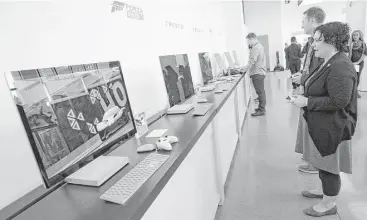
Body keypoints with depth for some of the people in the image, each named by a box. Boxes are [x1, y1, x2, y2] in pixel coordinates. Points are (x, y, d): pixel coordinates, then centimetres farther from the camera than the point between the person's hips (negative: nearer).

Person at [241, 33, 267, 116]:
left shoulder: (255, 47, -16)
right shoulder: (259, 46, 17)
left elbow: (252, 61, -21)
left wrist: (245, 69, -10)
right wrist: (246, 67, 14)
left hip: (257, 73, -11)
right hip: (260, 72, 11)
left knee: (260, 92, -6)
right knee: (261, 91, 17)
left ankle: (261, 110, -1)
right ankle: (261, 107, 28)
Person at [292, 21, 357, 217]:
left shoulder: (340, 67, -23)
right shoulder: (328, 62, 8)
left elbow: (339, 101, -28)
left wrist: (307, 102, -23)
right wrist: (305, 97, 5)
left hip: (331, 127, -10)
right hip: (321, 125, 10)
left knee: (329, 166, 7)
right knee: (323, 163, 23)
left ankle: (329, 204, 26)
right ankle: (326, 191, 43)